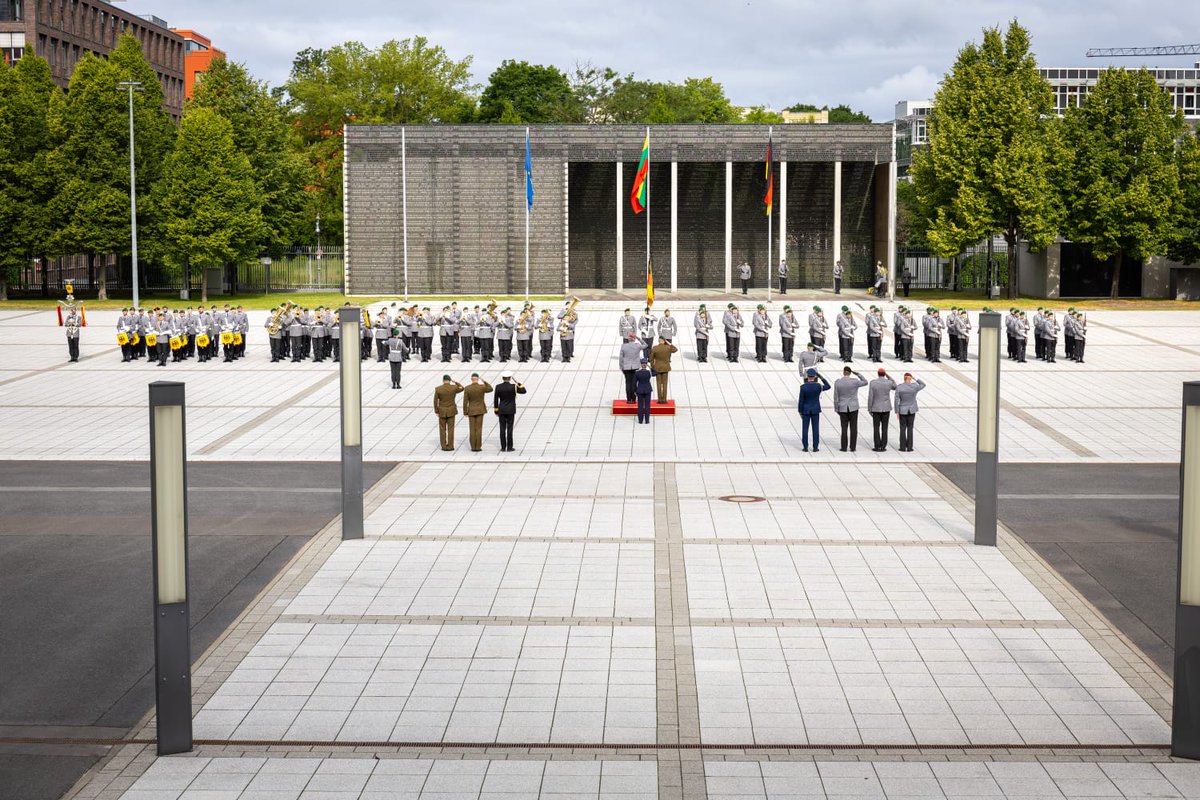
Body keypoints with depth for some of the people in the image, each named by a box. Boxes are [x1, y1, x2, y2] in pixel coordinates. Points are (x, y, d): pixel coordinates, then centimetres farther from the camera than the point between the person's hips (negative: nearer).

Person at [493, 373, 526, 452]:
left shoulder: (498, 387, -5)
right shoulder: (513, 386, -12)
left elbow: (495, 399, -1)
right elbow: (523, 391, 0)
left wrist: (496, 411, 8)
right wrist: (519, 384, 11)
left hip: (502, 410, 2)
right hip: (511, 411, -2)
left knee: (502, 429, 5)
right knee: (509, 429, 2)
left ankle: (503, 447, 5)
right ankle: (509, 447, 2)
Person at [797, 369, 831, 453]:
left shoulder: (803, 387, -15)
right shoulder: (818, 386, -13)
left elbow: (801, 401, -11)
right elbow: (828, 387, 8)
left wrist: (800, 412, 0)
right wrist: (821, 377, 4)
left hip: (806, 410, -1)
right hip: (815, 409, 1)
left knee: (805, 428, 7)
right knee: (815, 428, 7)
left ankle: (805, 447, 8)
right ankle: (815, 448, 8)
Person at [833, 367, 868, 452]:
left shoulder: (837, 382, -8)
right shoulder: (854, 381, -11)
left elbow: (836, 397, -5)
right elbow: (865, 382, 8)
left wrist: (836, 409, 5)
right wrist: (857, 374, 5)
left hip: (843, 408, 1)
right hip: (853, 407, -1)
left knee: (844, 428, 7)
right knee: (853, 428, 5)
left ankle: (844, 447, 6)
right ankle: (853, 447, 5)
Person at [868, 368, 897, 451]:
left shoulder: (873, 383, -11)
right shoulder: (889, 382, -7)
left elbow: (870, 397, -11)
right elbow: (895, 387, 18)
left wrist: (869, 409, -2)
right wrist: (888, 376, 10)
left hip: (876, 408, -1)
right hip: (886, 408, 1)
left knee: (876, 428, 5)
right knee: (884, 428, 6)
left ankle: (877, 447, 3)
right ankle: (883, 447, 5)